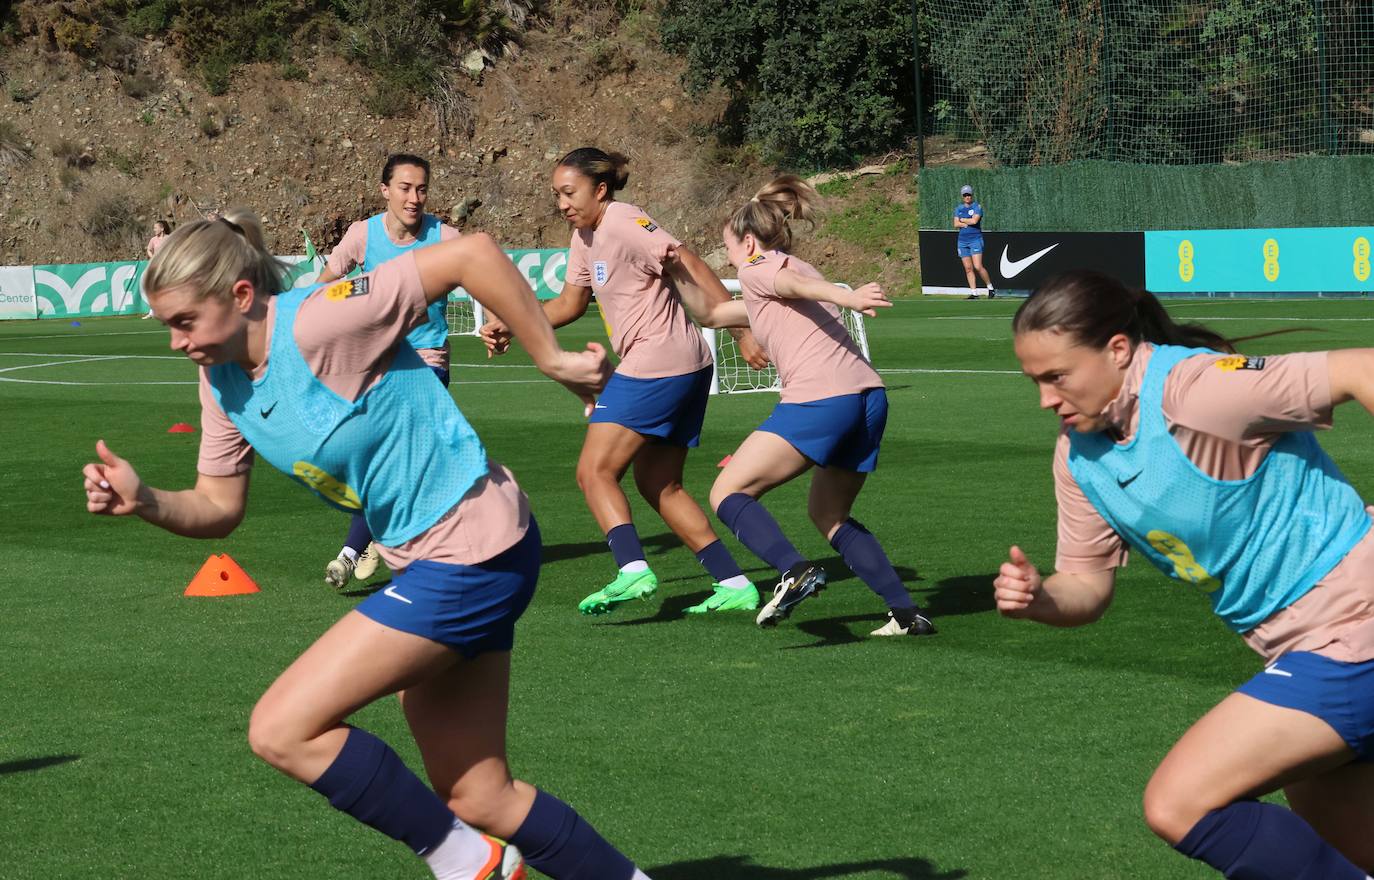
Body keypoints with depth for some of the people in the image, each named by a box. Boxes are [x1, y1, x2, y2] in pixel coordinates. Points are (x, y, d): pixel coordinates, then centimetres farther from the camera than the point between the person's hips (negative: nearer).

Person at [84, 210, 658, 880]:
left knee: (282, 731, -12)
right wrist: (142, 500, -11)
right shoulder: (222, 381, 3)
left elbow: (472, 253, -24)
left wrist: (552, 360, -18)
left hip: (472, 553, -9)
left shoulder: (318, 324, -23)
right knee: (478, 797, 13)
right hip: (422, 563, 9)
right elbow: (217, 506, 9)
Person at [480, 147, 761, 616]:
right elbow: (570, 303, 25)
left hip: (655, 363, -10)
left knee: (595, 471, -10)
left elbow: (689, 265, -20)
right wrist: (511, 325, 13)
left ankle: (633, 570, -25)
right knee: (658, 485, 13)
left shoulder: (625, 224, -14)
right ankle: (734, 585, 11)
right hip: (684, 367, 10)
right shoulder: (586, 236, 15)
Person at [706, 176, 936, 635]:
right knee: (828, 513, 24)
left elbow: (792, 283, -16)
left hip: (819, 399, -8)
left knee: (728, 494, -1)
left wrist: (845, 297, -35)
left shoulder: (756, 269, 6)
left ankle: (794, 571, -26)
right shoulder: (802, 267, 29)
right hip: (869, 395, 8)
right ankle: (907, 613, 15)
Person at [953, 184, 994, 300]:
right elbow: (956, 224, 0)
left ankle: (990, 288, 1)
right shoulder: (958, 208, 12)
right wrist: (968, 223, -11)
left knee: (978, 267, -14)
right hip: (962, 241, 5)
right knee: (968, 268, 2)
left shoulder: (977, 207, -2)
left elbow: (974, 220, -18)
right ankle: (974, 293, 5)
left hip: (975, 239, -5)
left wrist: (962, 220, -4)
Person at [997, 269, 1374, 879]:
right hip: (1295, 647, 9)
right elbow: (1087, 585, 11)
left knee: (1177, 806, -16)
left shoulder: (1193, 389, -22)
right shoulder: (1079, 455, 4)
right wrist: (1039, 598, -12)